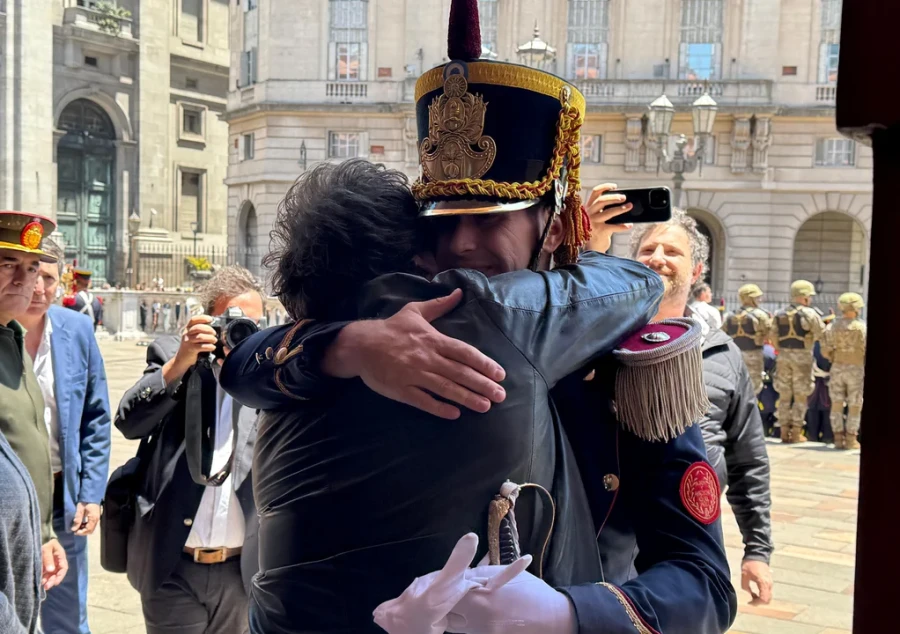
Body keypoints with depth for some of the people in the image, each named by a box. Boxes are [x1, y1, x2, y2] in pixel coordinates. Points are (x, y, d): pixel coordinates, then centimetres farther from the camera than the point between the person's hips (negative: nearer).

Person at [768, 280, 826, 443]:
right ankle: (796, 432, 2)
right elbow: (822, 335, -6)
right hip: (802, 357, -4)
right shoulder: (810, 314, -7)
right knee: (800, 396, 3)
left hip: (784, 356, 5)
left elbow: (772, 336, 5)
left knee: (784, 395, 10)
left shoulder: (780, 314, 8)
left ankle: (784, 431, 11)